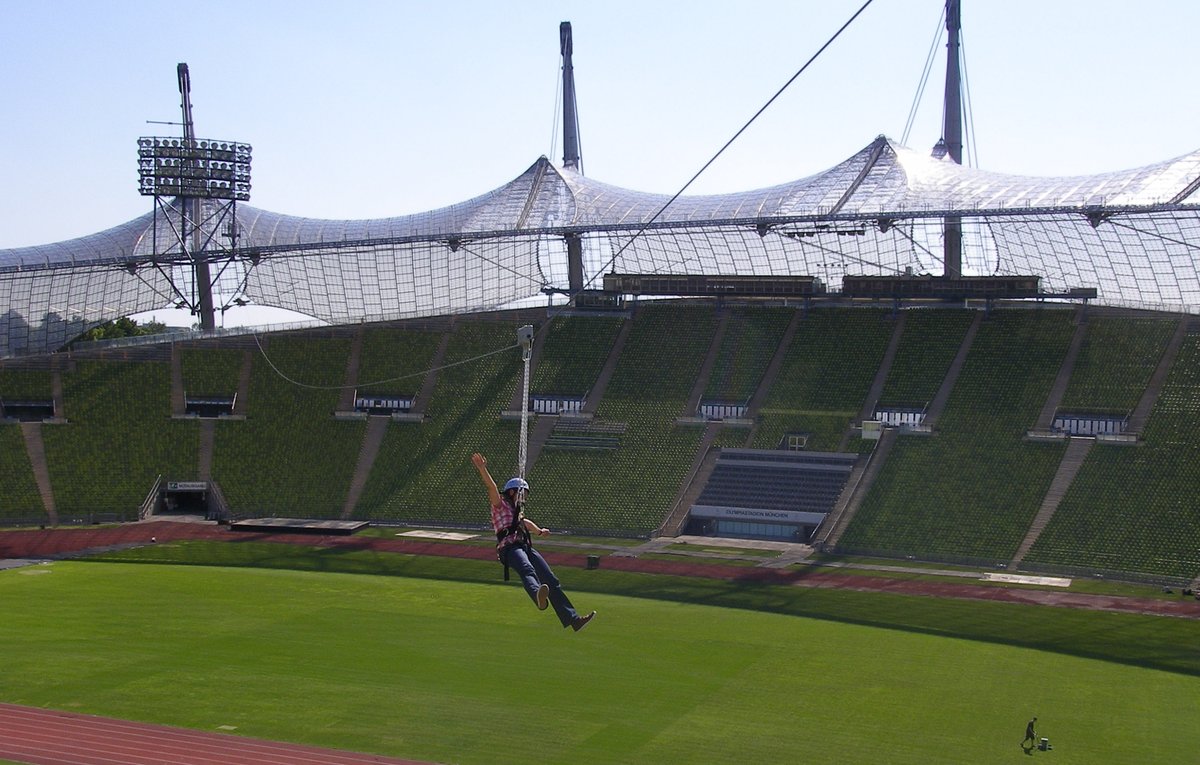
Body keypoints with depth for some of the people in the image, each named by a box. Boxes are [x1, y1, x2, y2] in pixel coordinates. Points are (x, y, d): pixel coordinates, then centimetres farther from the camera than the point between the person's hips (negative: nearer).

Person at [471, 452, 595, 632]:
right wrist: (482, 468, -22)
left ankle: (573, 619, -6)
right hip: (509, 547, -8)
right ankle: (539, 596, -71)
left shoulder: (517, 510, 34)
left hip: (525, 547, 8)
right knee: (527, 571, -39)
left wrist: (539, 531, 70)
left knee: (551, 580, -3)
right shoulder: (501, 504, 9)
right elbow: (491, 487, -8)